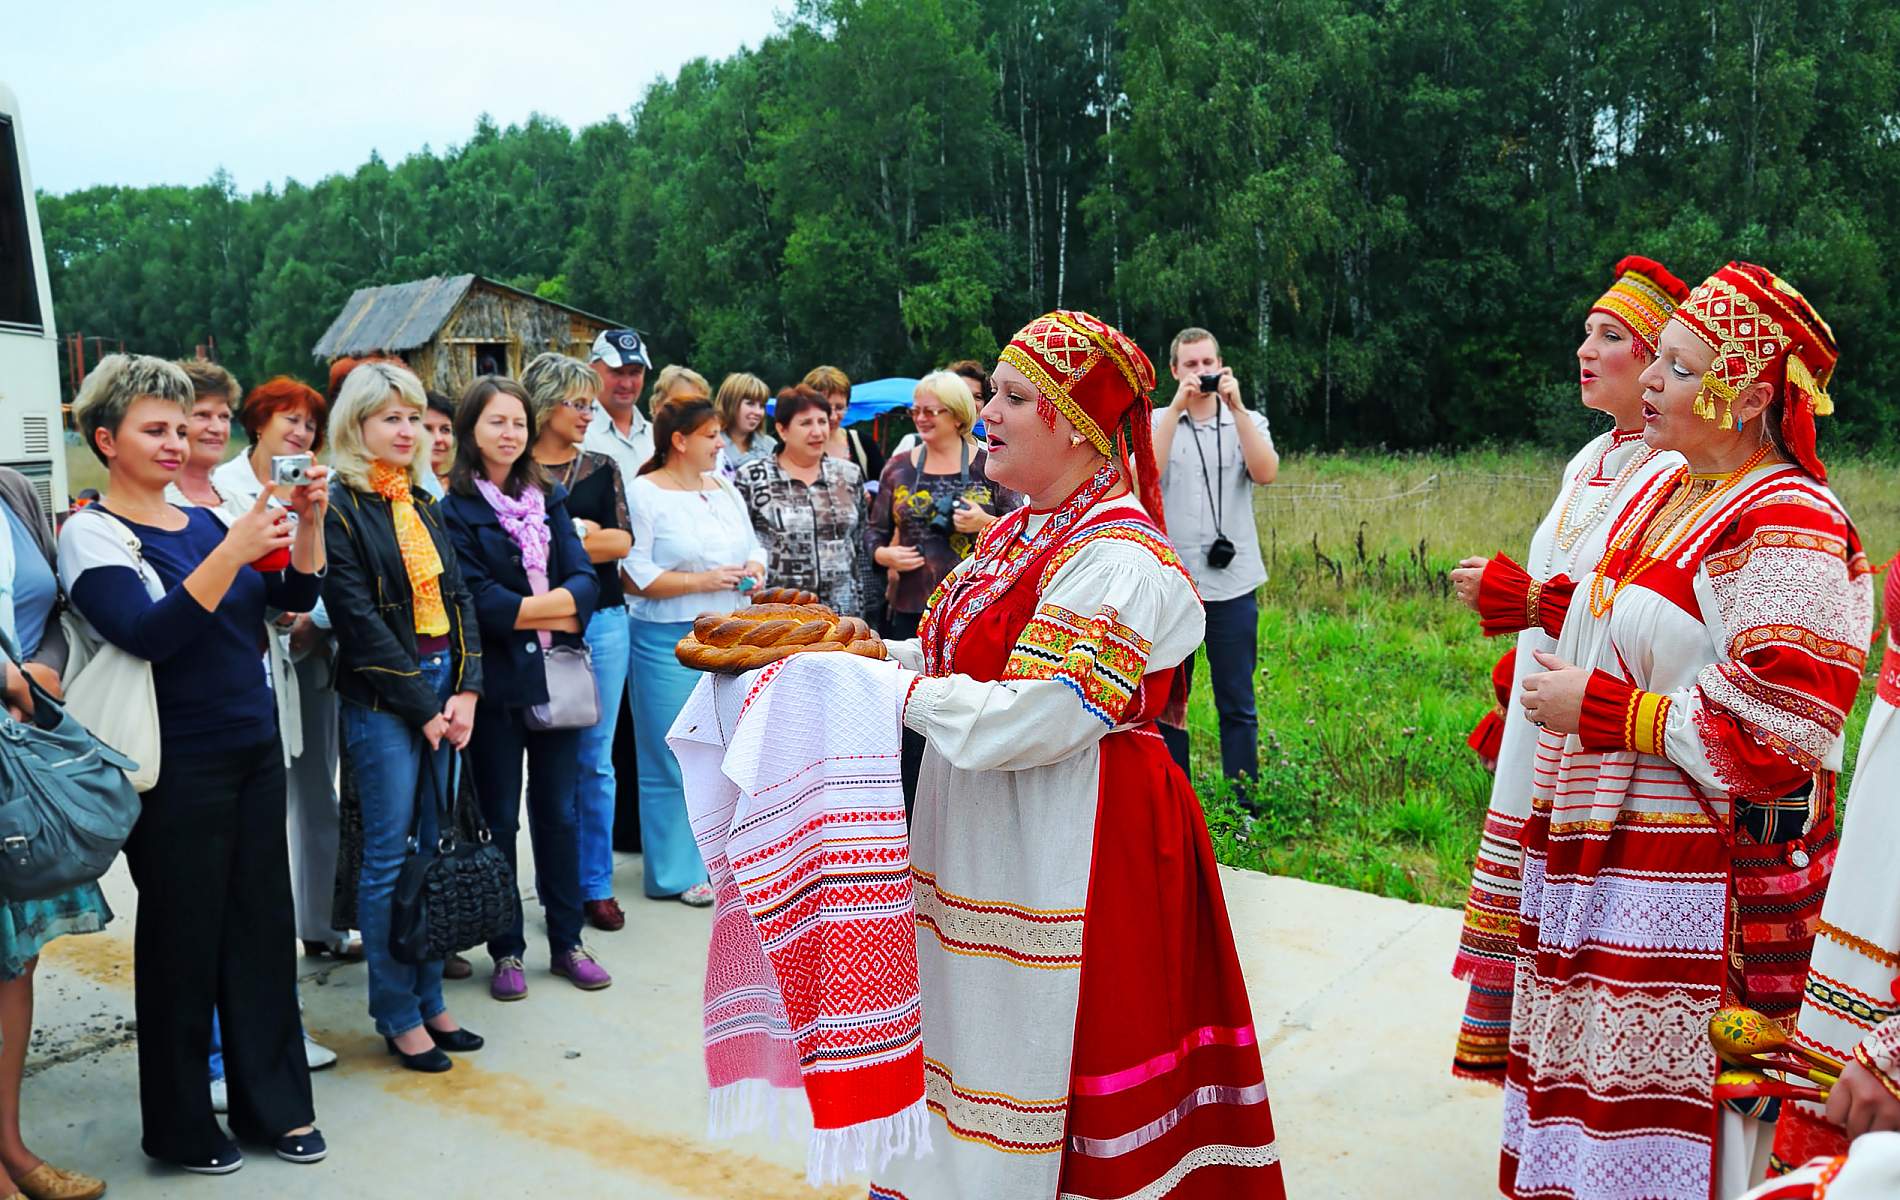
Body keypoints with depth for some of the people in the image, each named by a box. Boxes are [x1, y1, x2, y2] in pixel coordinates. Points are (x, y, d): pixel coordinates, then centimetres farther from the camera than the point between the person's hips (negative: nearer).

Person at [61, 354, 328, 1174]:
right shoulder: (91, 534, -7)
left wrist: (308, 521, -10)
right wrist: (232, 551, -27)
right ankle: (181, 1128, 21)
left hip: (255, 751, 6)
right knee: (183, 943, 4)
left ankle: (273, 1103, 24)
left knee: (263, 929, 11)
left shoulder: (204, 520, 11)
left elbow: (294, 596, 6)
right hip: (178, 768, -6)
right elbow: (147, 635, -21)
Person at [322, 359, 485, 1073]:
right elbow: (359, 620, -13)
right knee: (389, 857, 0)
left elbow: (458, 599, 11)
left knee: (431, 850, 11)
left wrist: (465, 691, -1)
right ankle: (398, 1017, 10)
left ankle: (429, 1000, 20)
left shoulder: (422, 504, 15)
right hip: (382, 700, -6)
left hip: (444, 691, 7)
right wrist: (425, 706, -12)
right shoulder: (340, 509, -7)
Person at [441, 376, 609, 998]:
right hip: (496, 682, -4)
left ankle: (567, 942, 24)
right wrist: (553, 608, -10)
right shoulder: (453, 506, -6)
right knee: (499, 819, 7)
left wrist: (522, 608, -16)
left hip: (556, 676, 4)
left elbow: (585, 581, -1)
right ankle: (506, 951, 20)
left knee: (558, 812, 12)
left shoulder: (548, 498, 9)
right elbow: (479, 601, -15)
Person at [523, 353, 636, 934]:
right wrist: (582, 532, -10)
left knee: (595, 760, 7)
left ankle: (597, 885, 18)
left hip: (602, 621, 3)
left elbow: (622, 542, -3)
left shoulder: (600, 467, 9)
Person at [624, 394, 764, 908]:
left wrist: (755, 567, 1)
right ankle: (677, 872, 12)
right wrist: (702, 581, -16)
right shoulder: (643, 494, -8)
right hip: (669, 640, -6)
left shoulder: (726, 490, 13)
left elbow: (753, 545, 23)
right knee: (672, 760, 0)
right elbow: (634, 576, -14)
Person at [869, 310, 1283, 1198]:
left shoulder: (1116, 558, -19)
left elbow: (1036, 719, -25)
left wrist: (896, 691, -17)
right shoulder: (1023, 532, 10)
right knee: (977, 1034, 18)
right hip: (987, 843, 9)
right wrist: (883, 653, 3)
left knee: (1040, 1051, 4)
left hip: (1070, 851, -9)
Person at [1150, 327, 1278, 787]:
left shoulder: (1247, 422, 7)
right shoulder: (1157, 423, 6)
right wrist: (1176, 407, -17)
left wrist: (1236, 407, -16)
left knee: (1237, 705, 4)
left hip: (1232, 583, 0)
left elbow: (1265, 474, -12)